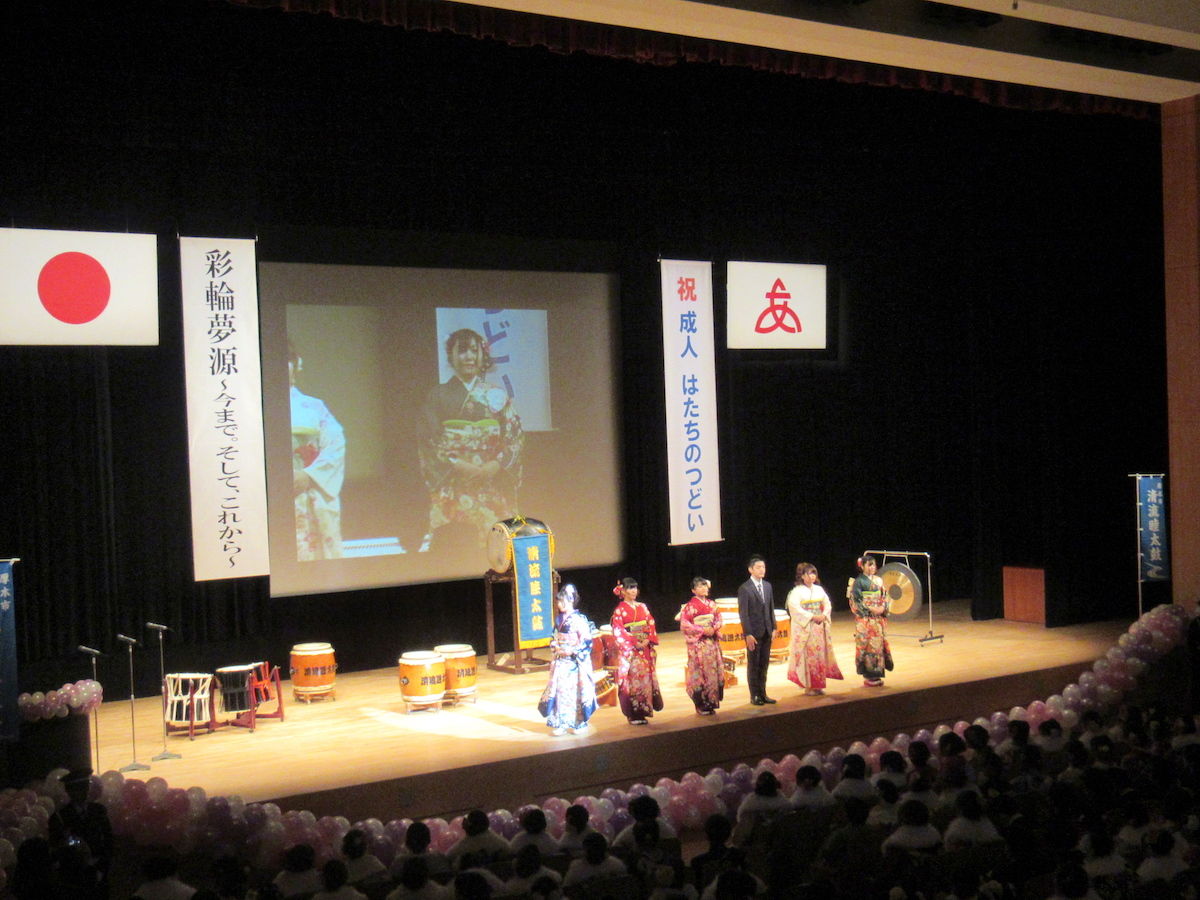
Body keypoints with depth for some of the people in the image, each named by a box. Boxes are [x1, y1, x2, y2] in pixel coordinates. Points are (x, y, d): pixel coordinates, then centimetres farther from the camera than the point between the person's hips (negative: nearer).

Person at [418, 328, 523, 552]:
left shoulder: (497, 395, 11)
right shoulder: (438, 396, 7)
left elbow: (515, 438, 6)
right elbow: (429, 444, 1)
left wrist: (492, 467, -10)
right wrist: (459, 467, -14)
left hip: (493, 487, 1)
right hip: (452, 489, -1)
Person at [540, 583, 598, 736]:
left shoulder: (578, 619, -12)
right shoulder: (560, 619, 10)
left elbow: (586, 641, -13)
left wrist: (571, 651, -17)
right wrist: (554, 646, 0)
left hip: (575, 662, -6)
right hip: (561, 661, 6)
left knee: (576, 690, 0)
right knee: (560, 689, 5)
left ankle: (580, 723, 12)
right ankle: (561, 723, 13)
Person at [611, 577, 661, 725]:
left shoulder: (642, 607, 11)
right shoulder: (619, 610, -4)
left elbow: (651, 624, 9)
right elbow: (618, 631, -10)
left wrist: (648, 640, -7)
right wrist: (634, 643, -15)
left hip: (645, 649, 5)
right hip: (629, 650, -5)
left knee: (646, 678, 5)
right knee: (632, 679, -5)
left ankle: (643, 711, 13)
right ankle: (633, 714, 1)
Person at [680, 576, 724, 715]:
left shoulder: (711, 604, 12)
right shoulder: (690, 605, -6)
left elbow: (718, 618, 16)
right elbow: (684, 624, -11)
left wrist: (714, 628, -5)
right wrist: (702, 630, -16)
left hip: (712, 641, 6)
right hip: (698, 643, -6)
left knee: (713, 671, 5)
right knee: (700, 672, -5)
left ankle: (711, 703, 13)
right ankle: (701, 705, 1)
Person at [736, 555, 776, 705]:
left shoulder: (767, 586, 9)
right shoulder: (744, 588, -10)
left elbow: (771, 608, 14)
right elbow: (743, 613, -12)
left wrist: (773, 627, 8)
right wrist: (748, 634, -15)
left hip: (766, 632, 6)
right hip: (754, 632, -6)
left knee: (764, 664, 10)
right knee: (753, 664, 3)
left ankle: (762, 693, 19)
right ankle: (755, 696, 11)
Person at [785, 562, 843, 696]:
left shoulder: (819, 590, 13)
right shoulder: (797, 591, -6)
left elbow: (827, 604, 13)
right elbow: (795, 609, -16)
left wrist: (824, 616, -7)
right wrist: (812, 617, -18)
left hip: (820, 627, 6)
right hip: (805, 628, -6)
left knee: (820, 654, 6)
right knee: (807, 655, -7)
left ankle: (818, 685, 13)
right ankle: (808, 686, -2)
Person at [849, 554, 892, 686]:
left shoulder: (878, 580, 11)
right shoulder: (859, 581, -7)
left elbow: (884, 597, 14)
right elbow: (856, 601, -10)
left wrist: (883, 607, -6)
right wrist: (871, 609, -16)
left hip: (879, 618, 6)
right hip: (865, 619, -6)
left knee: (879, 643, 6)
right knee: (867, 644, -5)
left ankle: (876, 673, 14)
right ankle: (868, 676, 1)